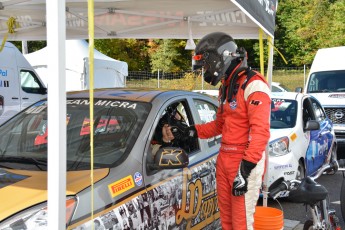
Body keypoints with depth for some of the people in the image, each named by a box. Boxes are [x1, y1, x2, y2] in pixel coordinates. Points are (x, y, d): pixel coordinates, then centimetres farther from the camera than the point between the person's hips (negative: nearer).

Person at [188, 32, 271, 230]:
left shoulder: (253, 85, -14)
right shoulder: (226, 86, 17)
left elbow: (260, 132, -22)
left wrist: (245, 169, -26)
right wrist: (193, 131, 14)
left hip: (245, 162, -9)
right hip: (224, 159, 9)